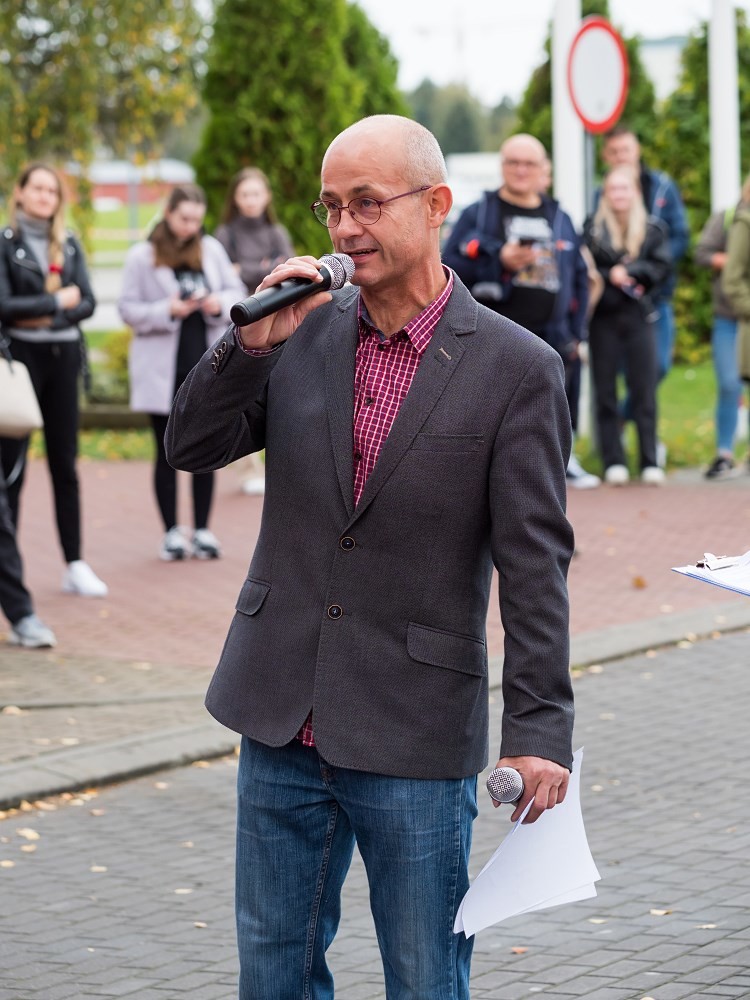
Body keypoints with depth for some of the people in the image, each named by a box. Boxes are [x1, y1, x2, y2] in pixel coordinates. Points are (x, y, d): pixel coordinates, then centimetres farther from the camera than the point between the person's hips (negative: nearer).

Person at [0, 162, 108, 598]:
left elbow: (87, 301, 3)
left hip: (63, 357, 4)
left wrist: (46, 317, -11)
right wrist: (57, 302, -7)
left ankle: (75, 565, 10)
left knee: (65, 464, 7)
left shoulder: (69, 244, 11)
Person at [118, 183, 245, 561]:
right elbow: (129, 309, -5)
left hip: (206, 365, 3)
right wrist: (168, 310, -19)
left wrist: (222, 303, -12)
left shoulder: (211, 250, 7)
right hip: (163, 370, -2)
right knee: (168, 452, 5)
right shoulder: (142, 256, -3)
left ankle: (202, 530, 12)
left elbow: (238, 292, 10)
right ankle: (171, 533, 12)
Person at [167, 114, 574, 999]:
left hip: (415, 735, -4)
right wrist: (252, 344, -12)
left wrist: (538, 728, -14)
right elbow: (192, 448, 3)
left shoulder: (515, 369, -9)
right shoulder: (304, 330, 4)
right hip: (283, 721, 4)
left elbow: (534, 562, -10)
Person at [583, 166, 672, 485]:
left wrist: (629, 272, -12)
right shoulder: (592, 228, 5)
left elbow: (662, 266, -2)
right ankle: (613, 462, 5)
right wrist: (612, 279, -13)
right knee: (605, 392, 1)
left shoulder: (653, 229, 7)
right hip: (604, 318, 0)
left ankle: (650, 462, 1)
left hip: (639, 317, 0)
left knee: (644, 392, -2)